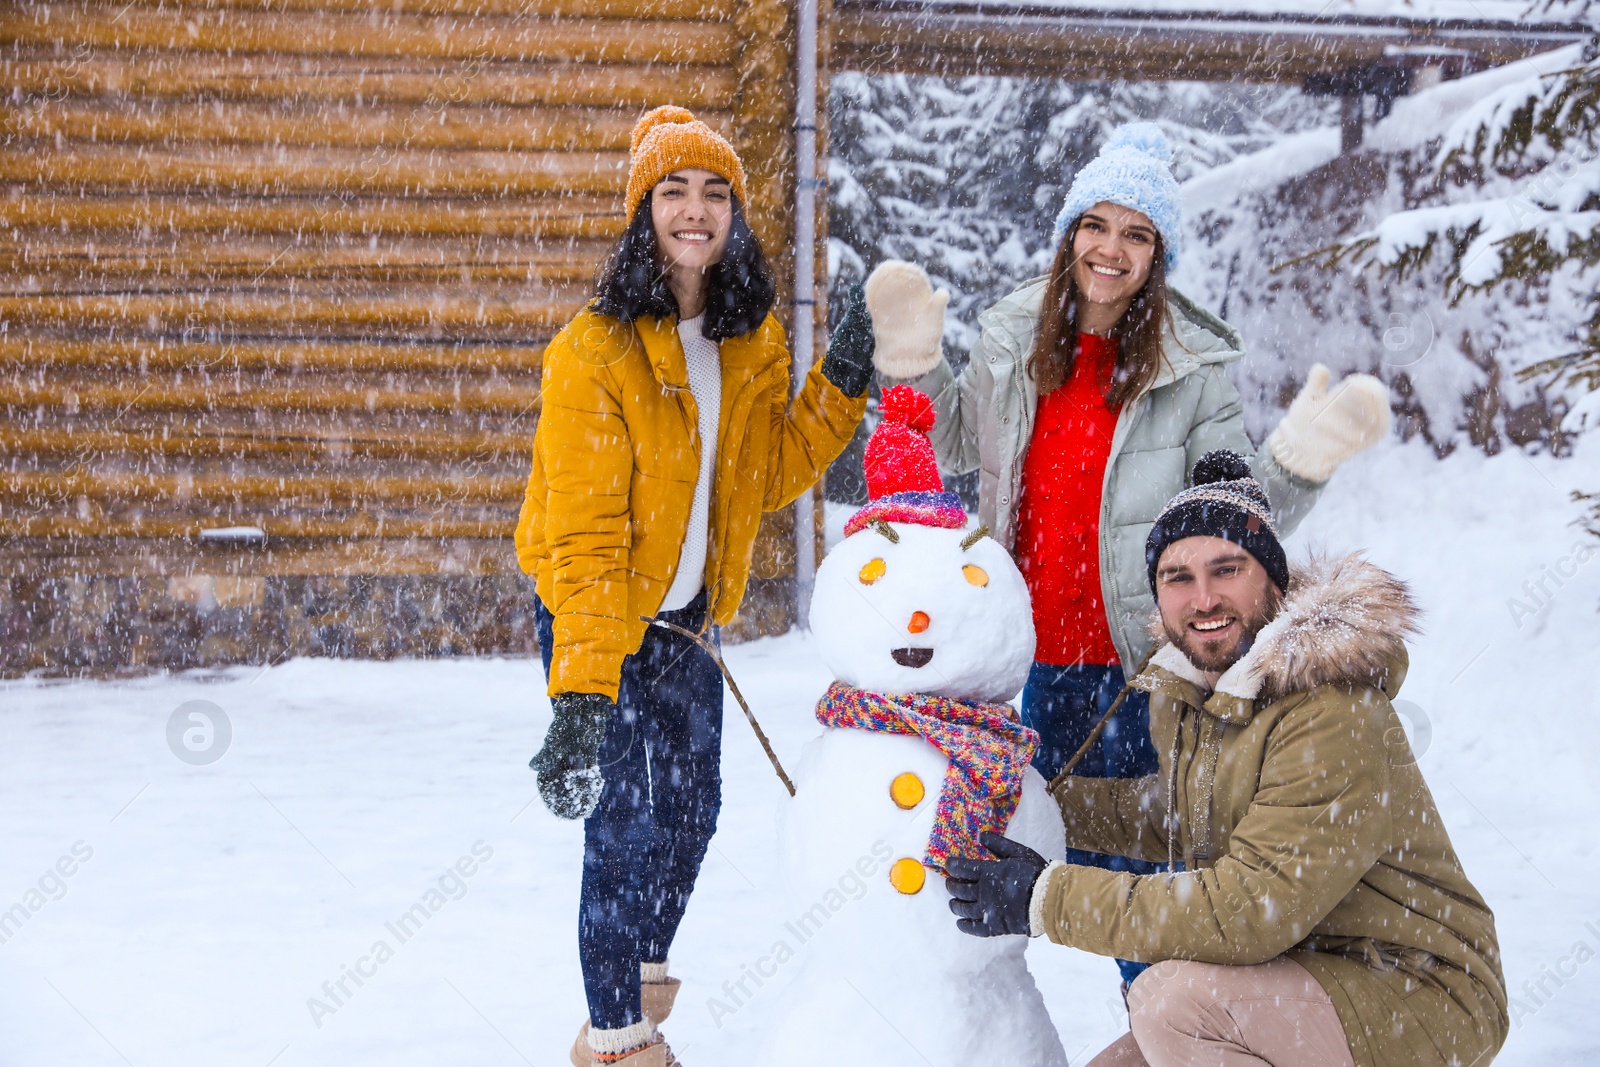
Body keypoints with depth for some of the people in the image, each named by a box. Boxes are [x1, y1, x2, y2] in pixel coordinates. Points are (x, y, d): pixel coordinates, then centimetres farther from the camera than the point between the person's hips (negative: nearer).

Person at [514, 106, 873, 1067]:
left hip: (687, 621, 7)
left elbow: (770, 476, 6)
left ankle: (641, 988, 43)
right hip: (600, 618, -7)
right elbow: (584, 534, -24)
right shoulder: (597, 351, -20)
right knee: (624, 828, -8)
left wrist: (842, 388, -7)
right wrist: (582, 691, -30)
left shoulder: (754, 342, 1)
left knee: (690, 815, 17)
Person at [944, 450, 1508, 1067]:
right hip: (1301, 980, 8)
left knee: (1172, 999, -26)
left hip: (1424, 1004, -8)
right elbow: (1174, 817, 22)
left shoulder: (1334, 713, -26)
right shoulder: (1184, 689, 2)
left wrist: (1049, 899, -25)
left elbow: (1251, 910, -31)